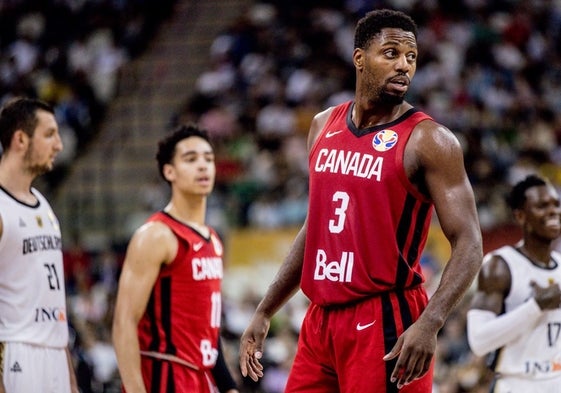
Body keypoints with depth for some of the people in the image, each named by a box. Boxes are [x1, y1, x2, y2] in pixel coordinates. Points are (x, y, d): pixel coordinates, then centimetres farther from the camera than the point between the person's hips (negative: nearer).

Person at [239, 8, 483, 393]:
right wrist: (265, 313, 18)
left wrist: (429, 324, -28)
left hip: (385, 324, -7)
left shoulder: (428, 140, -9)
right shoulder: (324, 126, 11)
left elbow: (468, 244, -14)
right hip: (322, 318, 7)